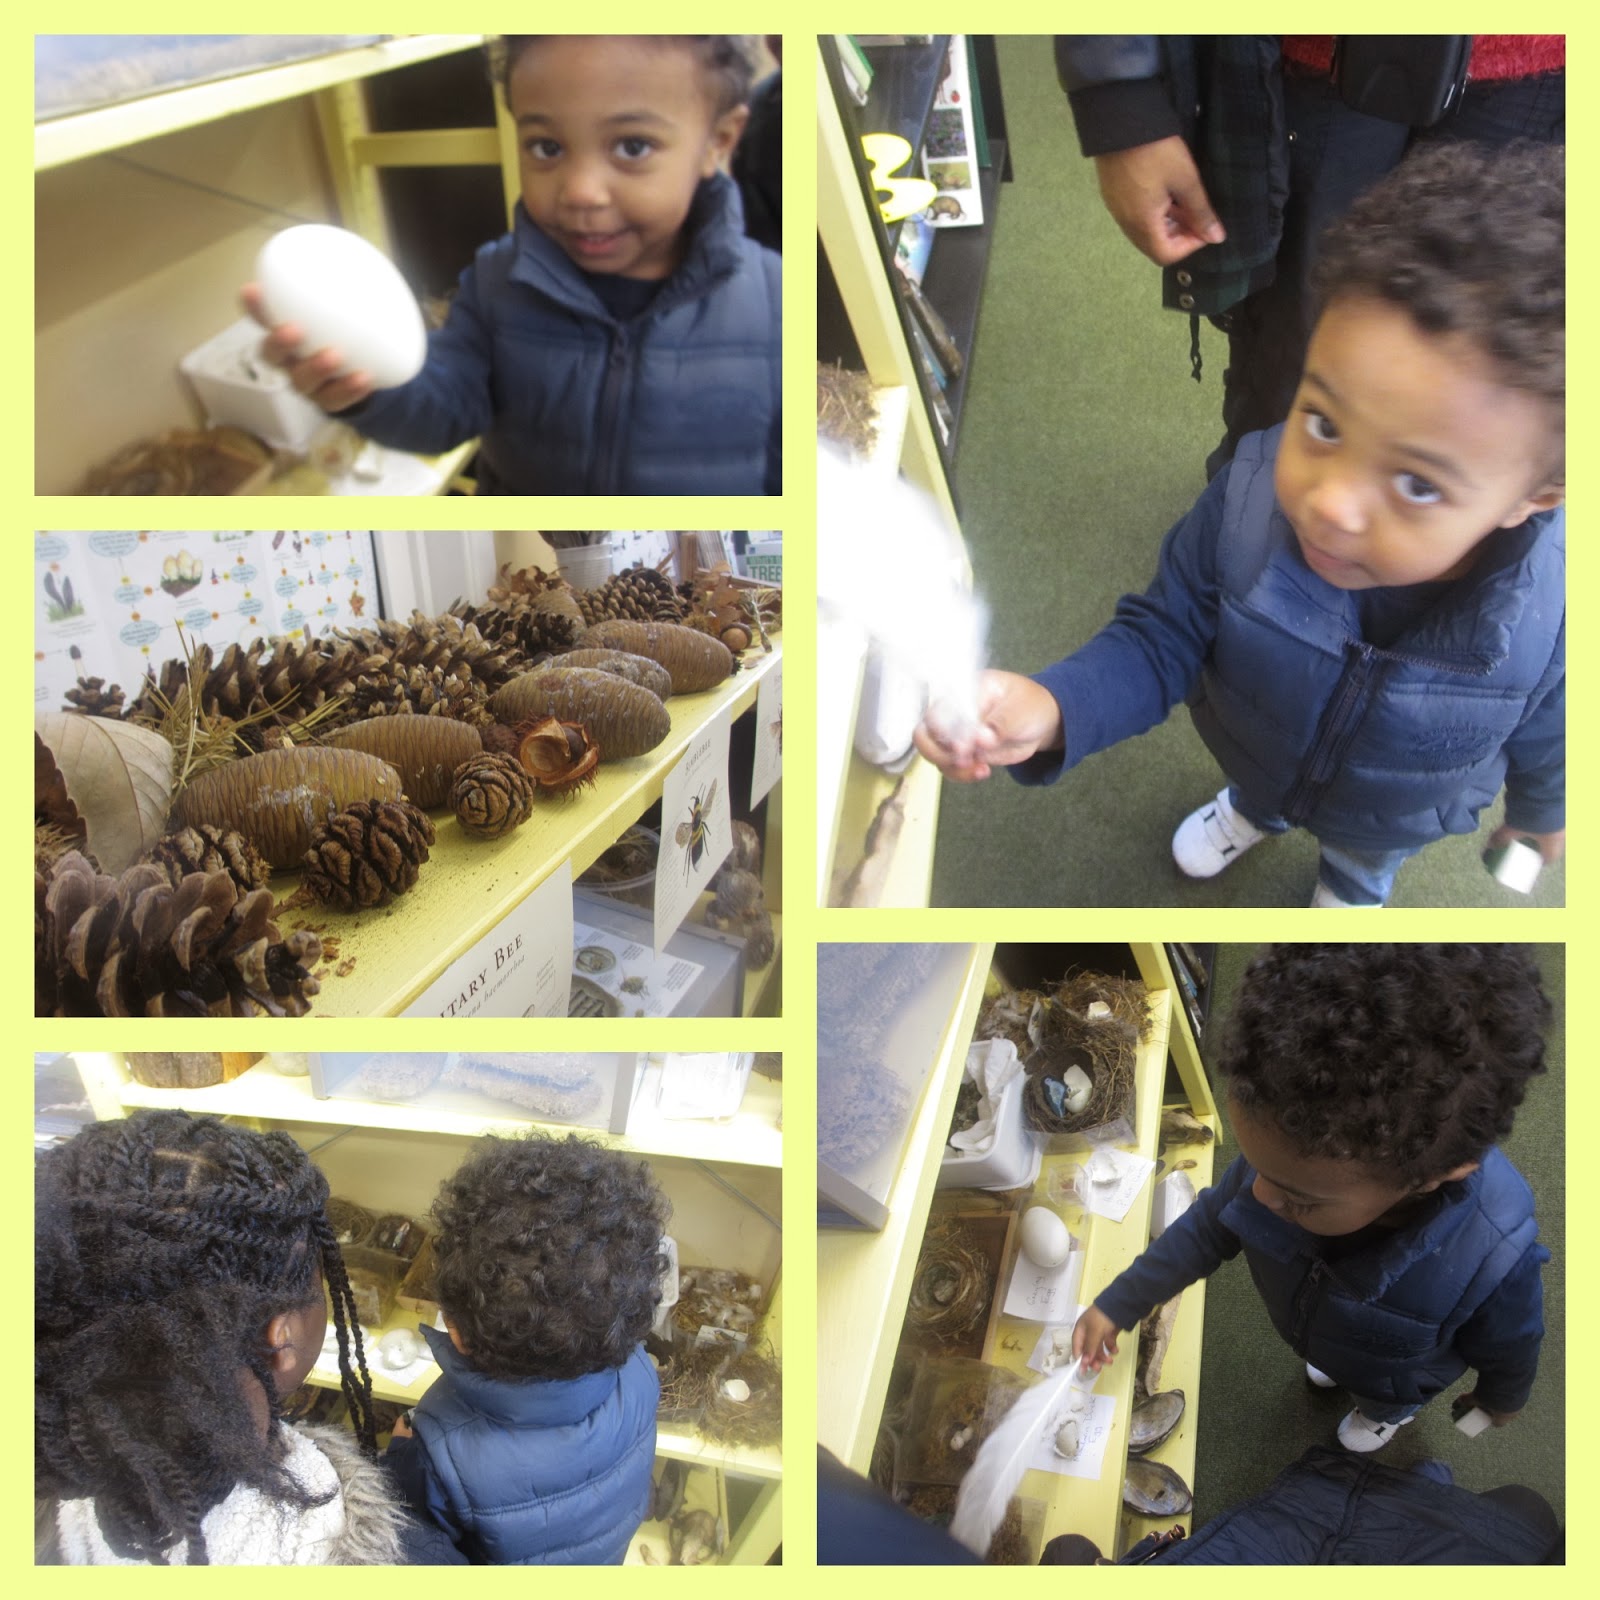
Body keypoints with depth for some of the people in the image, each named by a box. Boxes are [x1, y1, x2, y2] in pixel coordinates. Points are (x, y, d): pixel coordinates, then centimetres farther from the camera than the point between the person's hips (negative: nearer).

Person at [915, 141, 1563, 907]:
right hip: (1254, 751, 1)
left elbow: (1544, 740, -18)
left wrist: (1542, 813, 5)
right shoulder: (1247, 497, -40)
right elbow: (1164, 635, -27)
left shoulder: (1554, 620, -41)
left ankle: (1351, 885, 72)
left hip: (1391, 814, 0)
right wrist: (1049, 709, -47)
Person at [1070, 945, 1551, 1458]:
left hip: (1396, 1374, -3)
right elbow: (1209, 1225, -17)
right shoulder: (1292, 1146, -40)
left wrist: (1501, 1403, -1)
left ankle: (1387, 1411, 67)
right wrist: (1117, 1305, -11)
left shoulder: (1493, 1259, -50)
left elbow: (1507, 1353, -24)